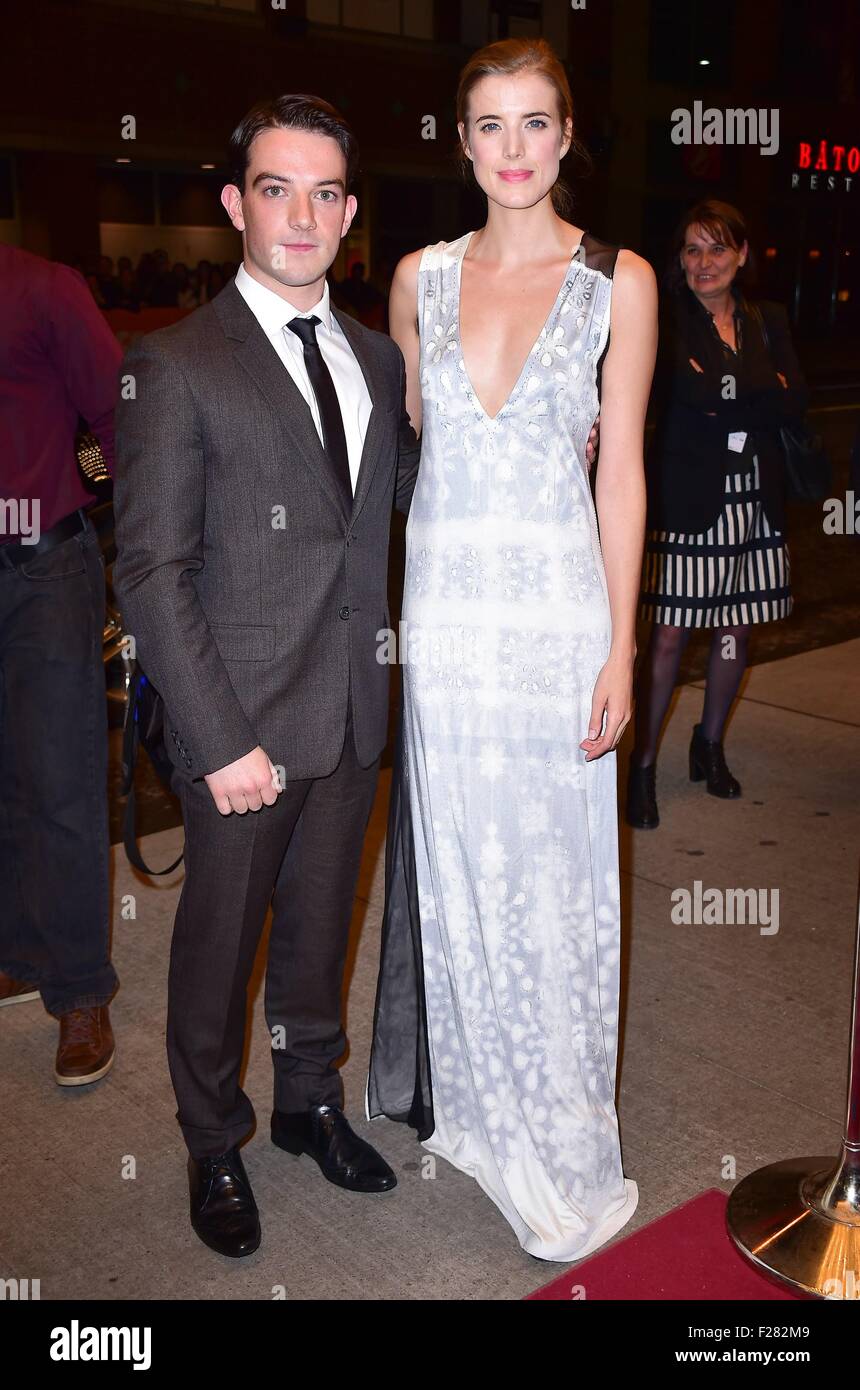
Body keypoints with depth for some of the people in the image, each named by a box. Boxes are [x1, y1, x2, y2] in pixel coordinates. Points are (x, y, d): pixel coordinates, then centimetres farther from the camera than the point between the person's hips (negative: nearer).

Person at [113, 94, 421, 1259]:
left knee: (321, 925, 20)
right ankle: (215, 1148, 35)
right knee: (219, 945, 12)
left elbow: (410, 489, 14)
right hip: (243, 723, -5)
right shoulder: (177, 364, -9)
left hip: (354, 715, 5)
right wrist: (224, 741, -17)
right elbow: (151, 572, -13)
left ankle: (312, 1104, 43)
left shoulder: (376, 358, 9)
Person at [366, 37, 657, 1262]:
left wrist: (620, 652, -6)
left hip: (556, 612, -2)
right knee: (452, 863, 12)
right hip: (441, 610, 3)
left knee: (550, 874, 6)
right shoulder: (420, 277, 7)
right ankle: (466, 1097, 35)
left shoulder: (619, 281, -1)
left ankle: (556, 1136, 27)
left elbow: (621, 474, -3)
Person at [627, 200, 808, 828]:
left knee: (738, 626, 12)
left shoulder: (769, 320, 11)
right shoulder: (667, 322, -3)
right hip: (688, 498, -5)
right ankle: (643, 765, 4)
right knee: (670, 633, -6)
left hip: (754, 500, 5)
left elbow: (796, 402, -2)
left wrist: (721, 391, -11)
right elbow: (688, 392, -20)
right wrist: (760, 394, -16)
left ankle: (710, 745, 30)